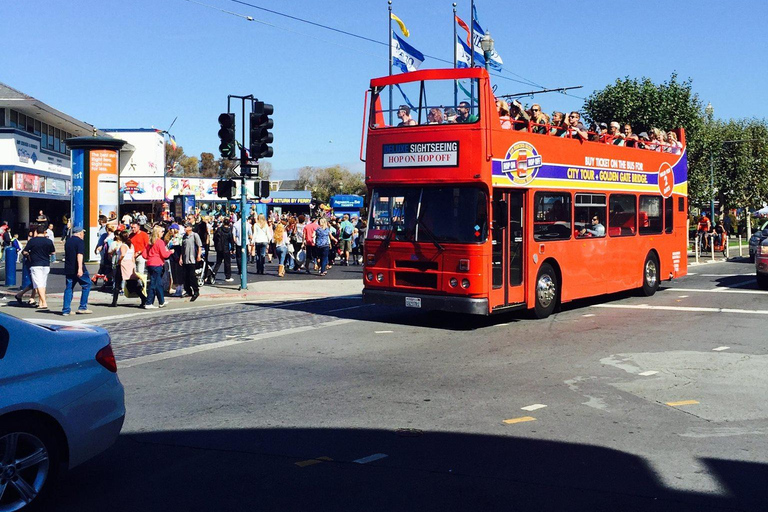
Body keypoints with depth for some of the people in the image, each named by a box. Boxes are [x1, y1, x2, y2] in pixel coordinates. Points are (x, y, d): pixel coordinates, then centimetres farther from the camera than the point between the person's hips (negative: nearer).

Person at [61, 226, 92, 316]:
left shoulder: (68, 241, 16)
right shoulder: (80, 241, -9)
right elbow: (80, 255, -21)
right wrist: (80, 268, -28)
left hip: (68, 269, 7)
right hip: (77, 270, -7)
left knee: (69, 288, 8)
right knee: (86, 285, 7)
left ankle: (66, 310, 2)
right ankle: (82, 307, 4)